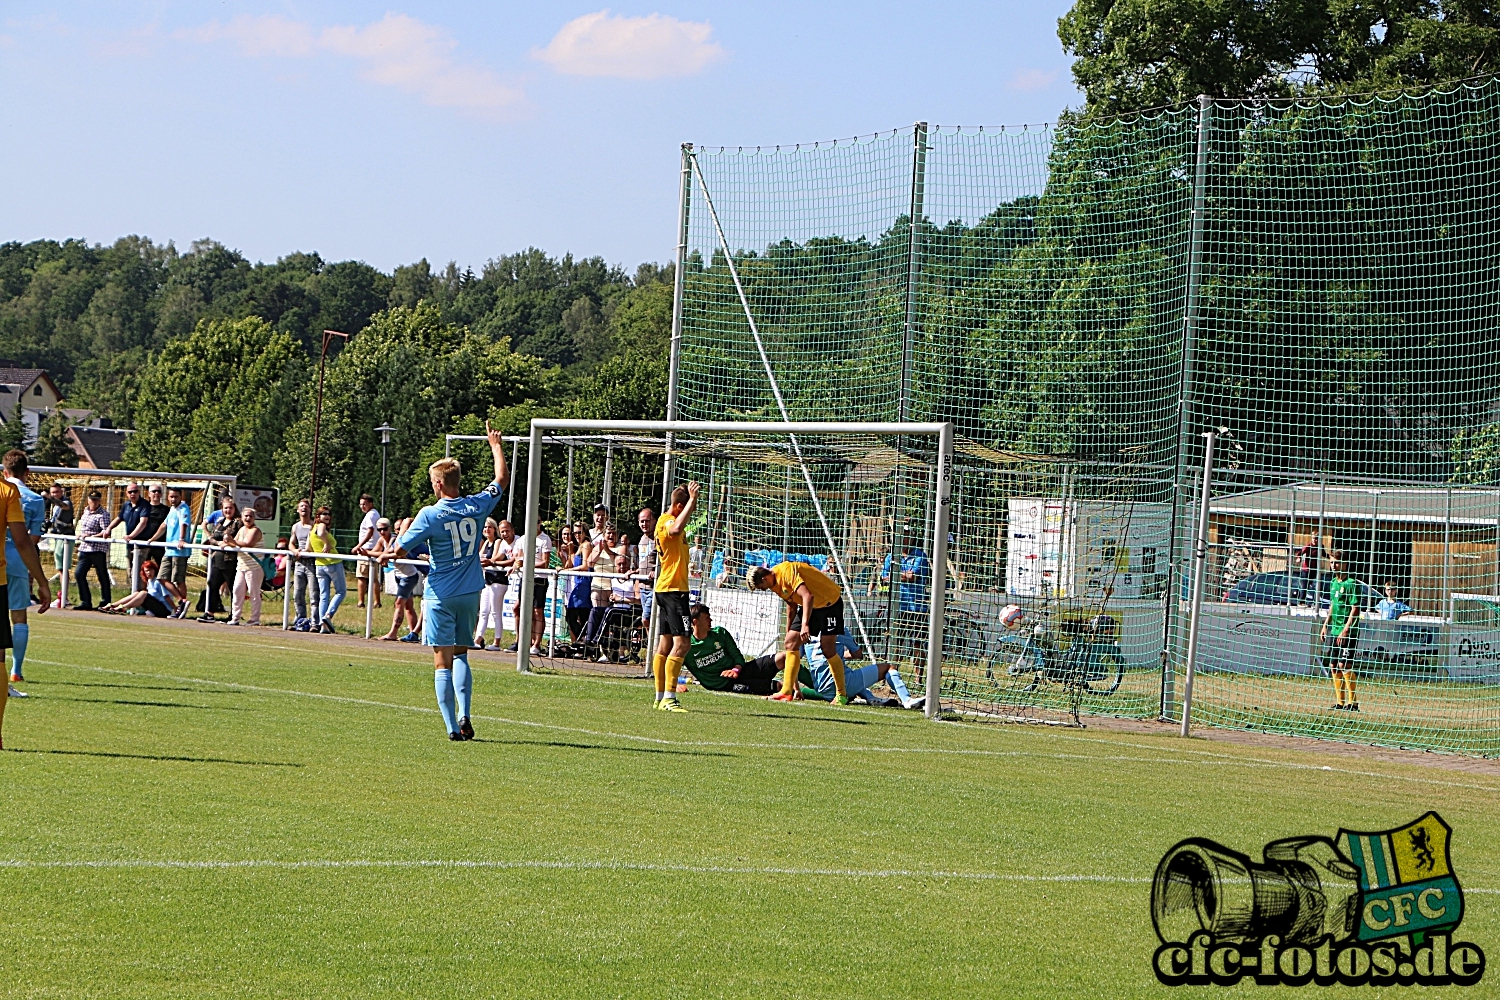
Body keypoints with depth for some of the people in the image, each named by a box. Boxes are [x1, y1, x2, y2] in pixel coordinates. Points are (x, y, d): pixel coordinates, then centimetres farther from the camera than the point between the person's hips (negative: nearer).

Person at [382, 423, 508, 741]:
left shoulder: (430, 515, -14)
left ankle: (452, 726, -4)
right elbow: (502, 479, 14)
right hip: (471, 593, 4)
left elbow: (399, 551, -10)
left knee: (443, 661, 1)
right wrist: (496, 446, 27)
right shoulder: (476, 506, -3)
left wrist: (383, 557, 12)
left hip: (440, 596, -4)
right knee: (461, 655, 15)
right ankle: (464, 715, -4)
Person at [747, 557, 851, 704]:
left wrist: (805, 624, -45)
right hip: (809, 605, 9)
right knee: (791, 642, -1)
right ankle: (787, 691, 0)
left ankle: (841, 695, -2)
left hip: (830, 602, -9)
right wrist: (789, 631, 19)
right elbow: (792, 605, 16)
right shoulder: (775, 583, 3)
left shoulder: (786, 571, -26)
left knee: (827, 648, -13)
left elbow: (807, 596, -37)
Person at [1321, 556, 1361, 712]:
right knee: (1333, 666, 8)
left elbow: (1355, 609, -15)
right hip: (1334, 630, 9)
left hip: (1348, 631, -9)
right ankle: (1340, 702, 14)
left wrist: (1346, 630, -20)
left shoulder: (1351, 583, -11)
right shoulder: (1333, 583, 14)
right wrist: (1325, 626, 20)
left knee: (1344, 664, -14)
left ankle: (1353, 702, -10)